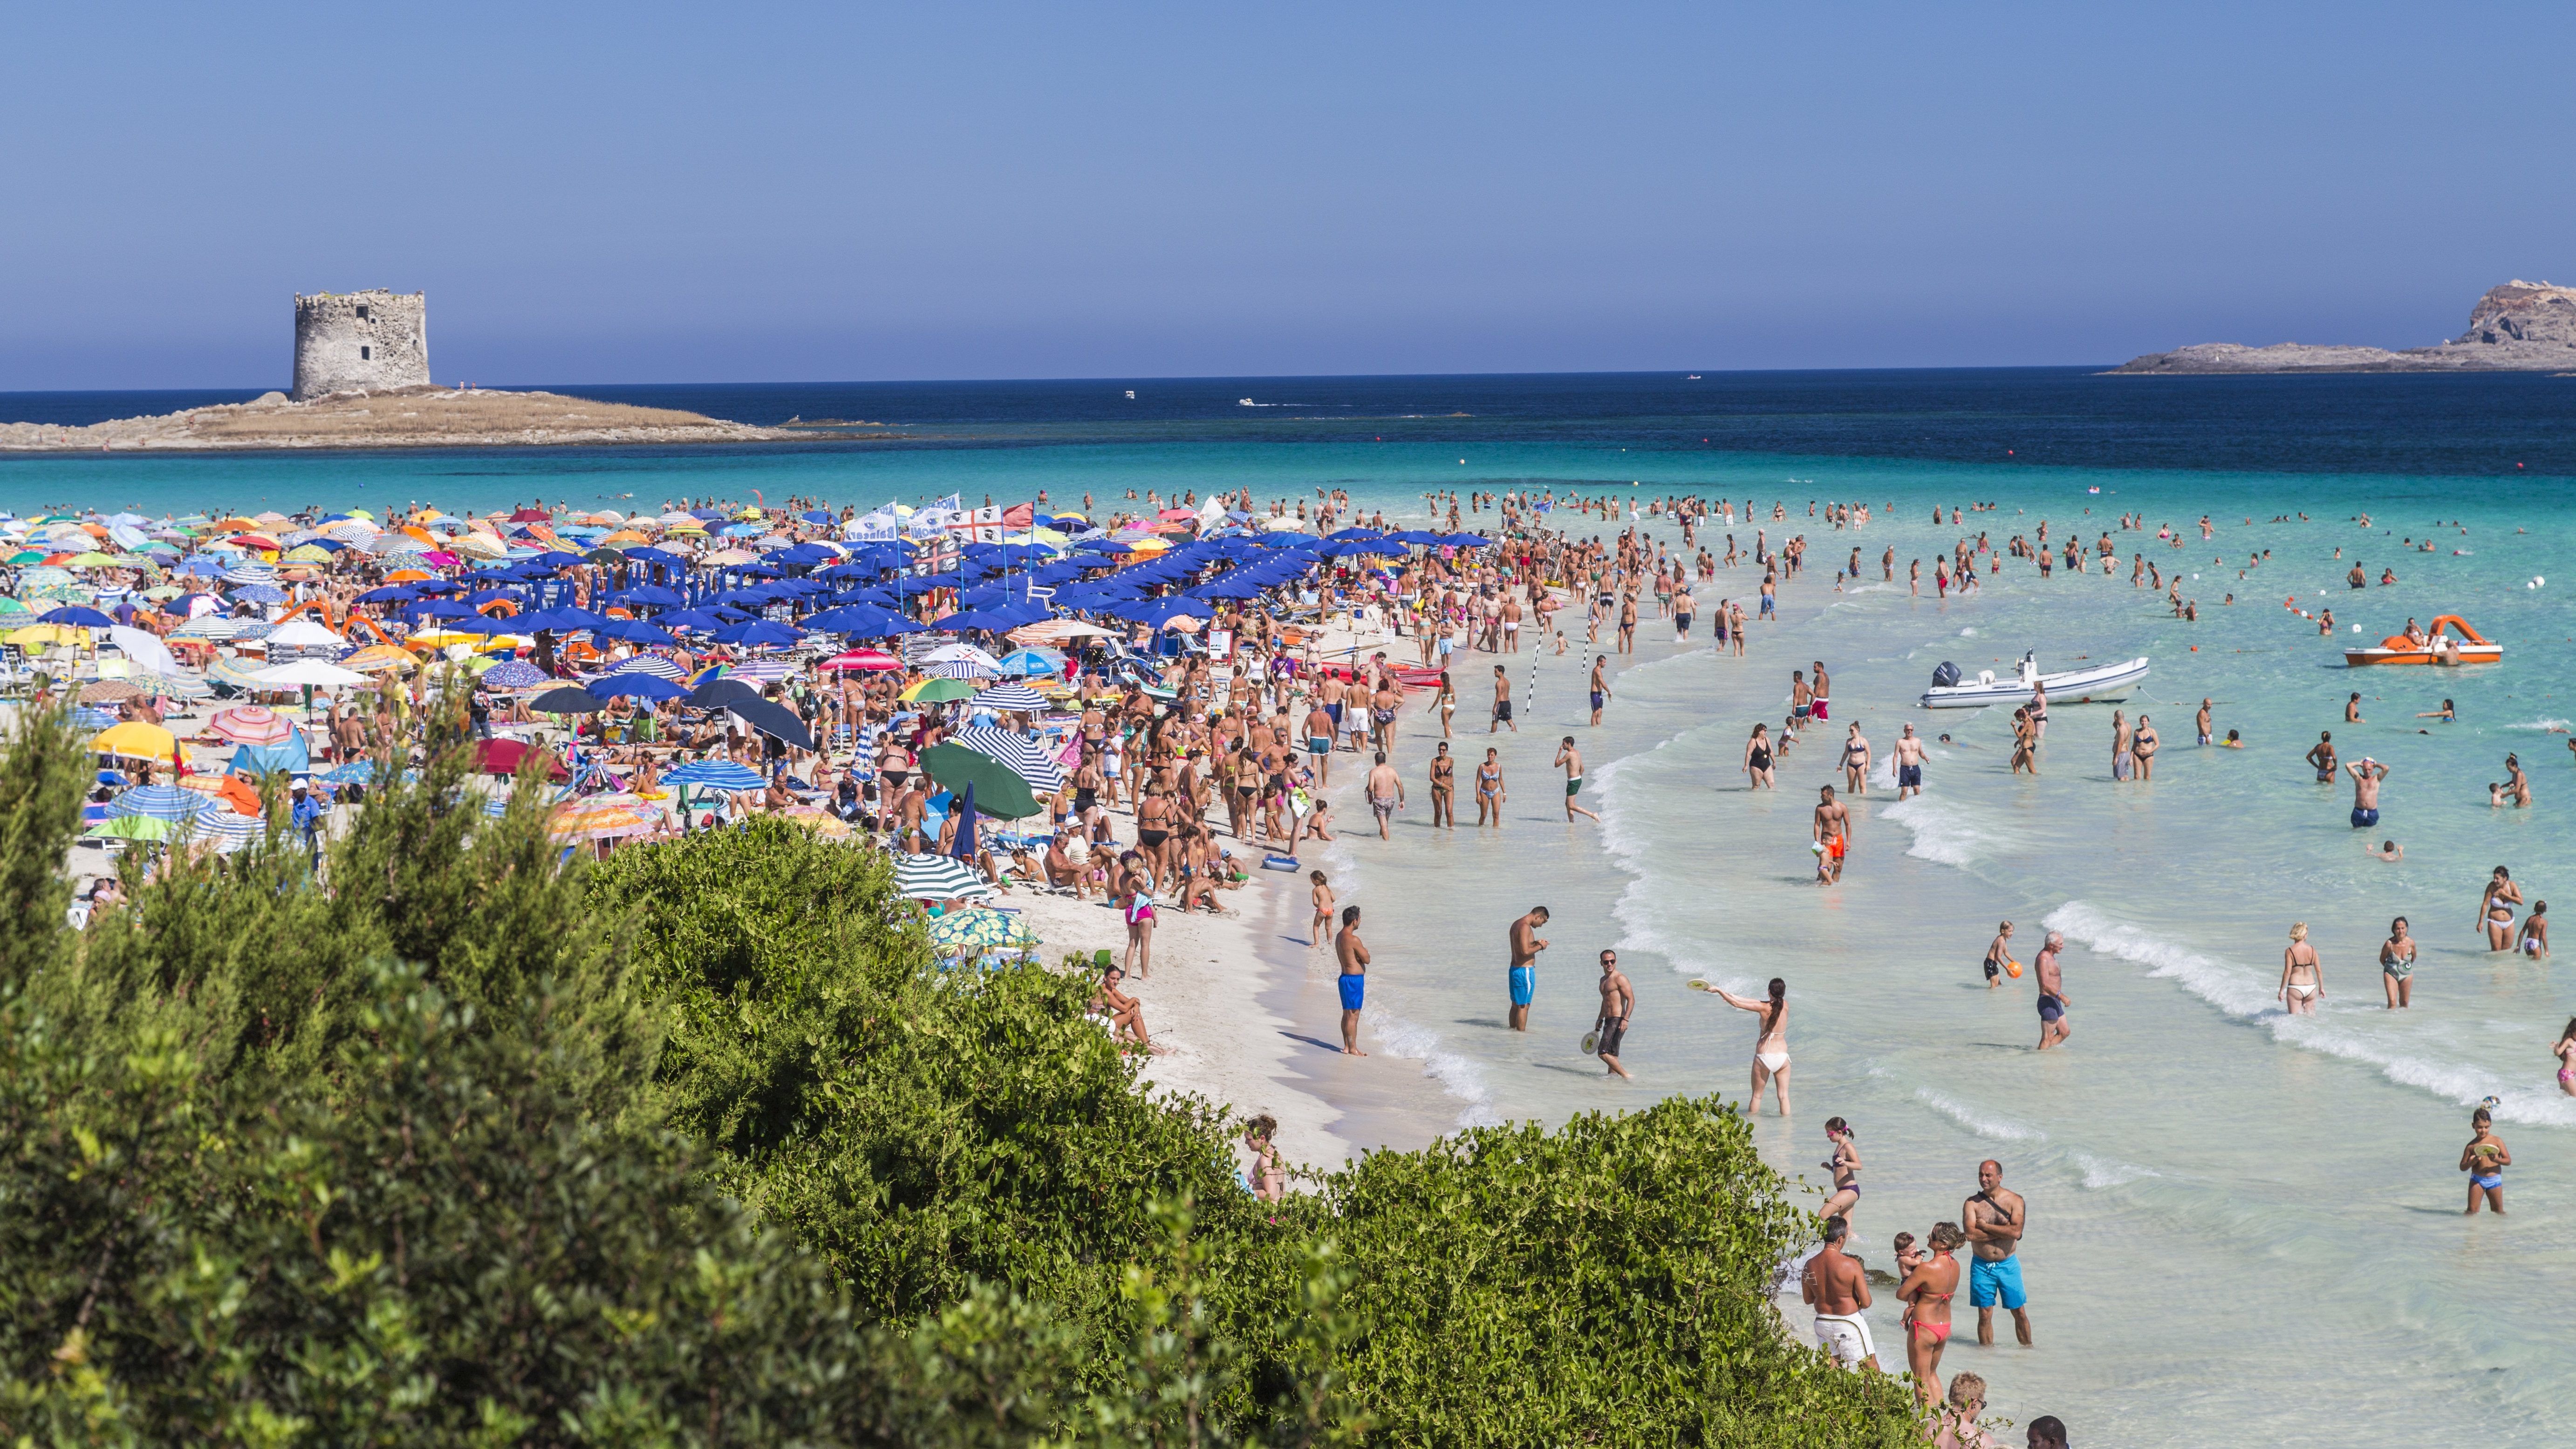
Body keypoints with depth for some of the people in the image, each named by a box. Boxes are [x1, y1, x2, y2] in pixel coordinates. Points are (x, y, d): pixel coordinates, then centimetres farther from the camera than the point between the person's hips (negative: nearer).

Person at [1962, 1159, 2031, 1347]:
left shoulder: (2015, 1201, -4)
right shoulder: (1972, 1204, -1)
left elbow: (2016, 1232, -19)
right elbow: (1971, 1234, -17)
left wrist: (1985, 1227, -14)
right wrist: (2003, 1231, -15)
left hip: (2008, 1265, -1)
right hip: (1981, 1266, 1)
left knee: (2020, 1313, 4)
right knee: (1985, 1315, 4)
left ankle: (2028, 1349, 15)